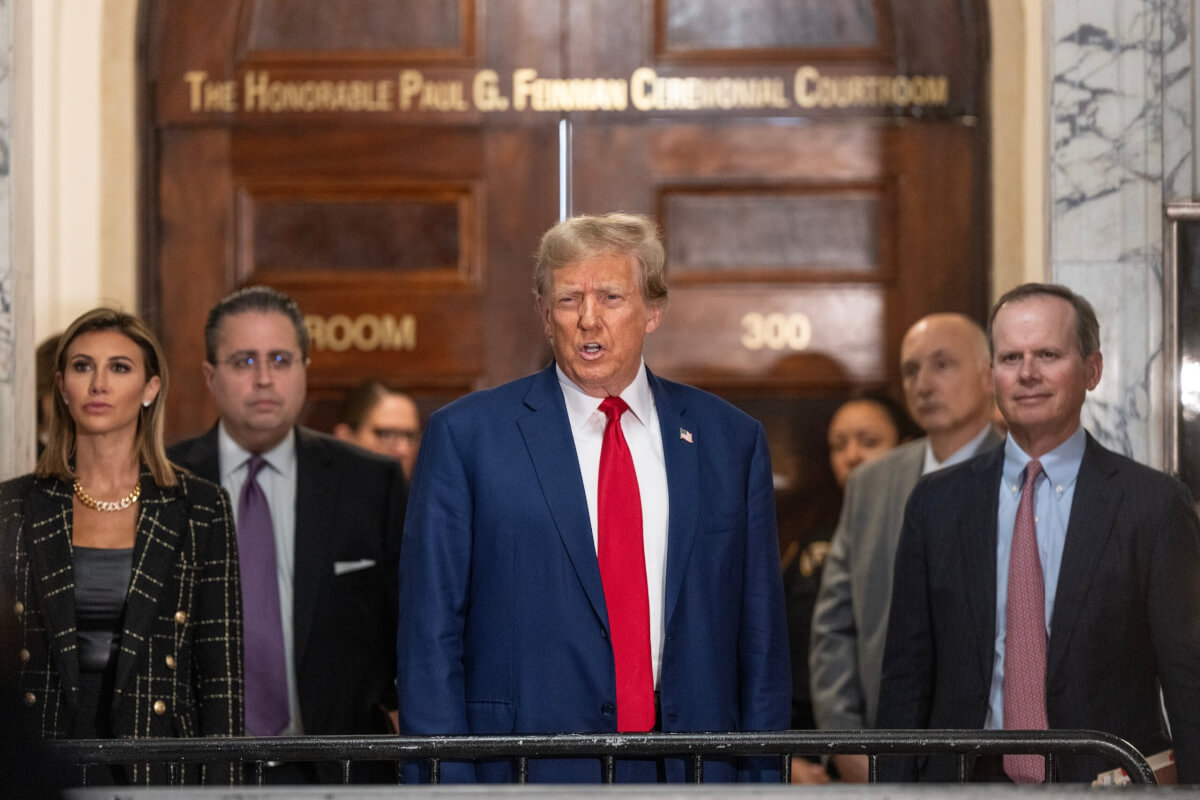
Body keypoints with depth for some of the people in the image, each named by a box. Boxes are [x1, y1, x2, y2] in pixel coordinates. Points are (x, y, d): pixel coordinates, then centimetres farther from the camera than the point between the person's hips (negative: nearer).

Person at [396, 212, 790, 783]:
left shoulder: (732, 441, 11)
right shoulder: (464, 436, 3)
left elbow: (760, 638, 10)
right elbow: (430, 635, 0)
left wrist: (761, 779, 3)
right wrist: (445, 781, -8)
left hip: (692, 776, 2)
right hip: (527, 776, -2)